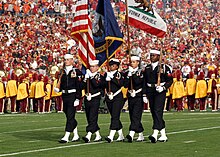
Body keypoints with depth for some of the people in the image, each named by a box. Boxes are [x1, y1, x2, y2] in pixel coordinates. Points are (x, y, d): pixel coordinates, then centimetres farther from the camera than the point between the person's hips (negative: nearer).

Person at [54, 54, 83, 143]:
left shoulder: (76, 72, -5)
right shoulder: (63, 72, 12)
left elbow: (79, 86, -9)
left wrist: (77, 98, -14)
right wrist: (57, 89, -3)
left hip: (72, 96, -7)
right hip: (65, 96, 7)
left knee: (70, 116, -9)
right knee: (69, 116, 12)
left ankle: (66, 137, -11)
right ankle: (76, 135, 23)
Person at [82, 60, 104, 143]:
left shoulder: (100, 76, -2)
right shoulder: (87, 75, 14)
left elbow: (96, 85, -19)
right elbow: (83, 86, 5)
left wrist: (91, 77, -17)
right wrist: (86, 78, -7)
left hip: (95, 99, -6)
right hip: (87, 99, 7)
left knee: (92, 118, -13)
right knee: (89, 118, 9)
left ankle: (88, 136, -21)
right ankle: (98, 135, 20)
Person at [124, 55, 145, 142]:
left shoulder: (141, 72, -2)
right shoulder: (127, 73, 11)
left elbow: (138, 82, -17)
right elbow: (125, 85, 0)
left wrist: (133, 74, -15)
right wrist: (129, 75, -11)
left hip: (139, 97, -6)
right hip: (130, 97, 6)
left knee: (136, 116, -15)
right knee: (132, 117, 8)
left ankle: (131, 134, -28)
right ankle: (141, 135, 21)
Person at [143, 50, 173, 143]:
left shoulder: (164, 67, -2)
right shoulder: (147, 68, 13)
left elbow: (170, 80, -4)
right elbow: (145, 82, 15)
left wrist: (163, 87, -19)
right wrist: (144, 94, 10)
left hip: (160, 91, -6)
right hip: (150, 92, 6)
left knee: (157, 111, -16)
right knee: (153, 113, 7)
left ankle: (155, 134, -25)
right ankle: (163, 135, 16)